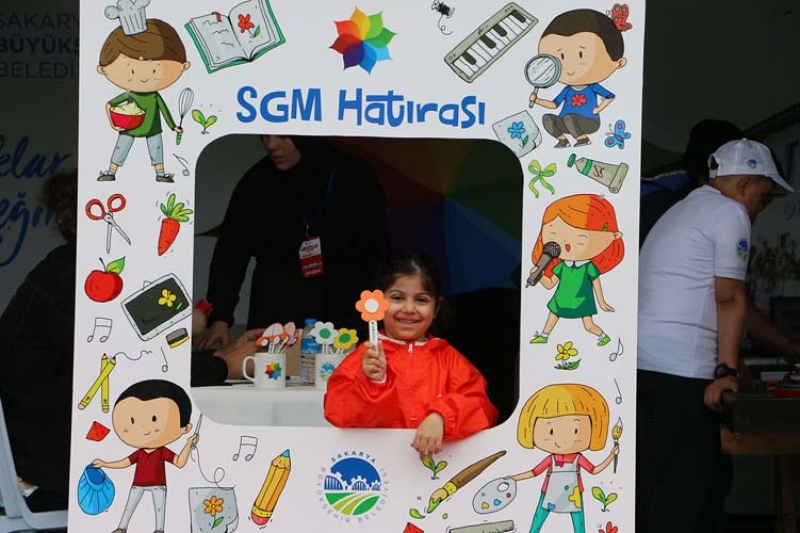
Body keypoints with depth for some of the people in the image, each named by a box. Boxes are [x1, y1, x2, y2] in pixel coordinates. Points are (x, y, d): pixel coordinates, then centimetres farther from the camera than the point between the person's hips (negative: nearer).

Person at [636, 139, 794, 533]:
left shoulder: (682, 211, 27)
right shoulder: (731, 212, -3)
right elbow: (729, 299, -8)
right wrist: (727, 371, -7)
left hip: (639, 362, 9)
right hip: (681, 368, -9)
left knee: (652, 482, 12)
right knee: (687, 486, -4)